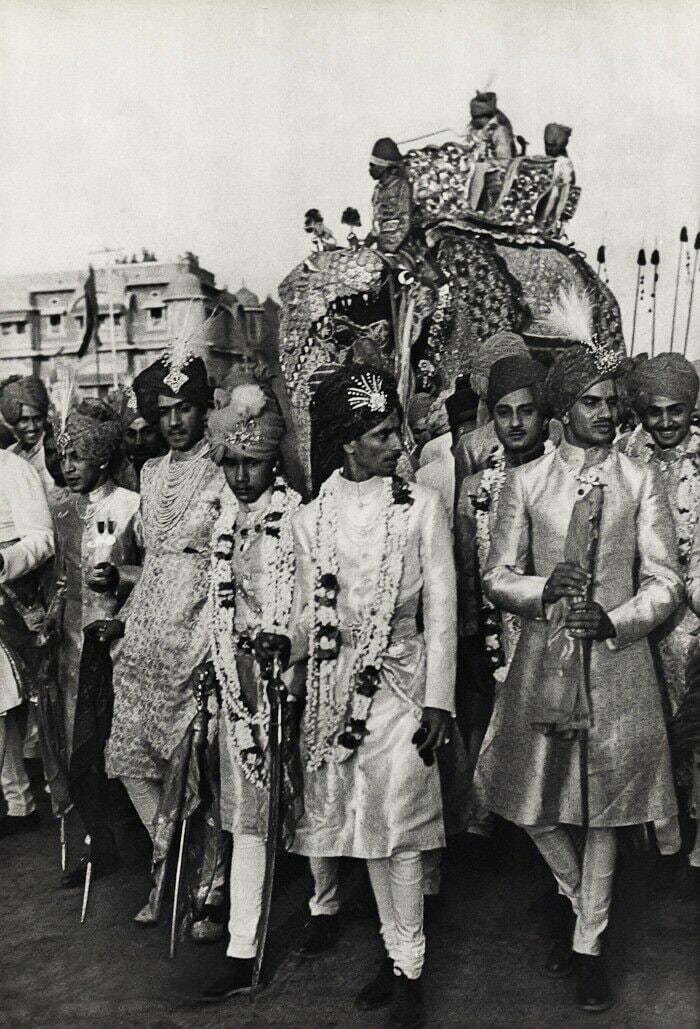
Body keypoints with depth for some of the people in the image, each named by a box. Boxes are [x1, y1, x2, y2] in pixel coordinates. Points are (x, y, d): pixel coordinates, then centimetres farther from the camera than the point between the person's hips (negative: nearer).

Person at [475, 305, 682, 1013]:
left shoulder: (641, 483, 2)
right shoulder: (525, 482, 3)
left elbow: (665, 582, -1)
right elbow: (496, 577, 1)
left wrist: (612, 620, -18)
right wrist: (547, 589, -18)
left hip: (616, 663, -1)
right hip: (542, 662, 1)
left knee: (601, 811, 9)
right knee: (532, 805, 10)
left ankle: (589, 945, 29)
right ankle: (586, 910, 39)